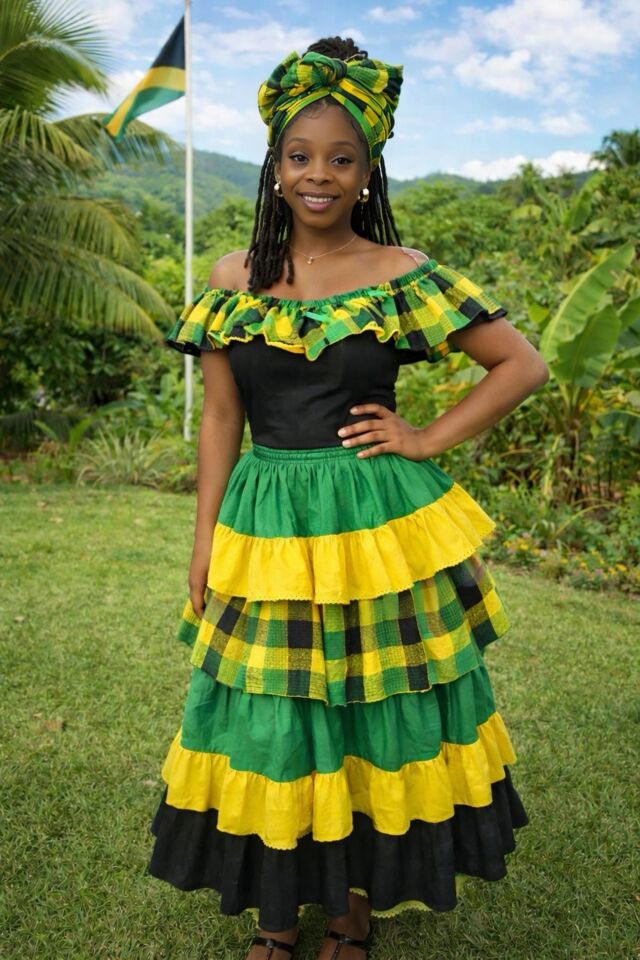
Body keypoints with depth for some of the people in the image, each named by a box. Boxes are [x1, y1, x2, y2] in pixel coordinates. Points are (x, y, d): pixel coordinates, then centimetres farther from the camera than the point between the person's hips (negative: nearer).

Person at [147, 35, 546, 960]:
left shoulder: (404, 275, -4)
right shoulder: (233, 278, 4)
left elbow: (524, 364, -1)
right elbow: (220, 415, 5)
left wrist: (429, 441, -6)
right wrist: (206, 538, 3)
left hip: (379, 525, -2)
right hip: (265, 524, 2)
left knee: (375, 711, 9)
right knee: (269, 719, 10)